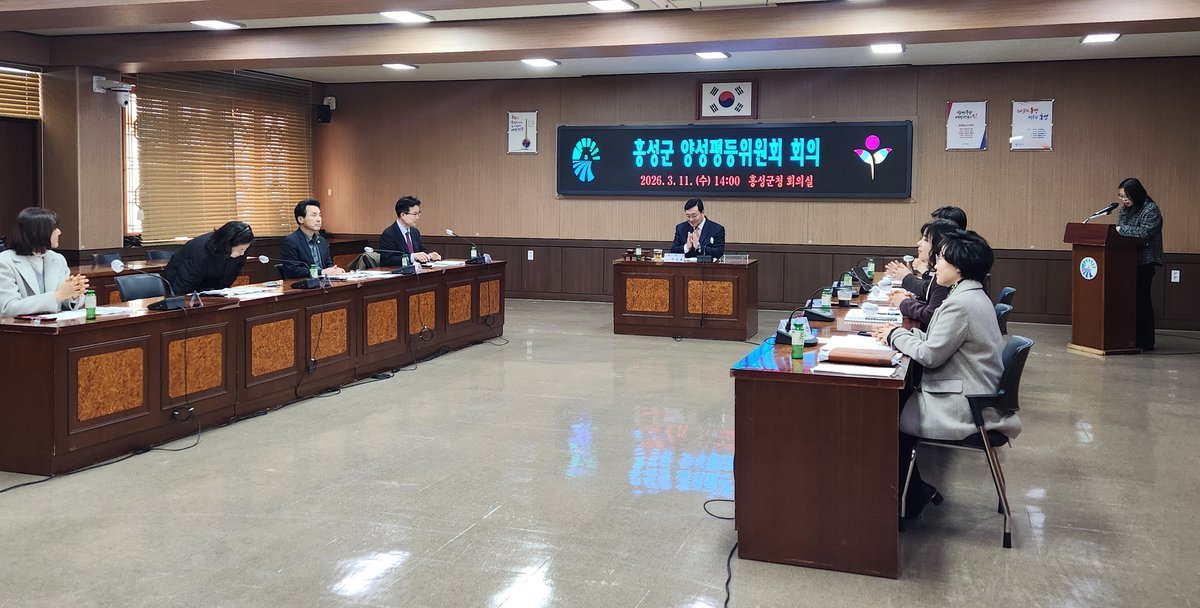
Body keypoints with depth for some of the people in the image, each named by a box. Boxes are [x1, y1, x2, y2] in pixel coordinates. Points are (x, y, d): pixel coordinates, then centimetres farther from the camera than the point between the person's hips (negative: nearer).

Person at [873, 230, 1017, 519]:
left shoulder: (962, 303, -23)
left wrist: (896, 335, -5)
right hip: (972, 394, 10)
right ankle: (914, 490, 20)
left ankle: (910, 497, 16)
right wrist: (902, 333, 4)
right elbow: (940, 341, 15)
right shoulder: (973, 295, 11)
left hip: (962, 407, -10)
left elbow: (930, 355, -20)